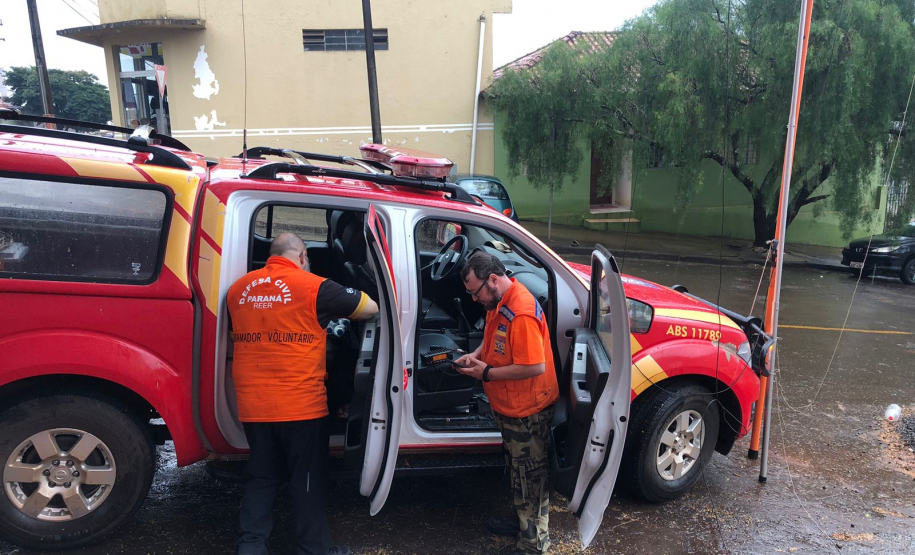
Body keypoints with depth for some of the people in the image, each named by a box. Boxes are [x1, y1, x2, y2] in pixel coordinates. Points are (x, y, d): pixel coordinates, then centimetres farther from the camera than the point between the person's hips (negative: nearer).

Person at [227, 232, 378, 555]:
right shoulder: (312, 286, -8)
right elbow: (371, 308, -1)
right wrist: (343, 311, 22)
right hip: (301, 406, -4)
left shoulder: (239, 289, 6)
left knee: (260, 479, 19)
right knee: (308, 482, 10)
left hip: (253, 406, 5)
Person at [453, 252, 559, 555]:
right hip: (509, 405, 9)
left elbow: (535, 367, -31)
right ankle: (522, 519, 44)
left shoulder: (521, 314, -30)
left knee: (530, 473, 7)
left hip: (527, 411, -9)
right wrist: (476, 355, -2)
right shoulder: (499, 301, 1)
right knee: (517, 465, 25)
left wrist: (487, 373, -23)